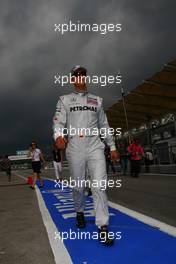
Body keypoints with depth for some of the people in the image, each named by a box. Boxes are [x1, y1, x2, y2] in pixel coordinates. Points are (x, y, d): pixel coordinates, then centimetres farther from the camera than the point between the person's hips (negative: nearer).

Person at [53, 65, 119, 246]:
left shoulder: (96, 100, 16)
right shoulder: (64, 100, 10)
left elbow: (104, 125, 18)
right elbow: (58, 121, -2)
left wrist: (112, 147, 14)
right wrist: (58, 135, -25)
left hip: (95, 147, 1)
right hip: (75, 149, -1)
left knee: (99, 185, -9)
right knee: (78, 186, 8)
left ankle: (102, 227, -2)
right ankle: (79, 212, 35)